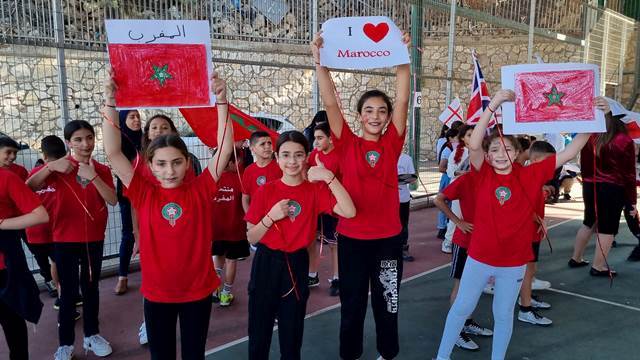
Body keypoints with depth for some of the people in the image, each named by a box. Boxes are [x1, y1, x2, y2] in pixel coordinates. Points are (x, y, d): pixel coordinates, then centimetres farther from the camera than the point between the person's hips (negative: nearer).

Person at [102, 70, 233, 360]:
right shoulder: (144, 193, -7)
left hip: (198, 290, 0)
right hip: (157, 292, 1)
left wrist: (221, 102, -22)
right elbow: (113, 153, -13)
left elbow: (225, 149, -15)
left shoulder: (201, 190, -8)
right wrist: (110, 102, -20)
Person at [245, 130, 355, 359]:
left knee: (292, 332, 13)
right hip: (266, 264, 0)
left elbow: (349, 212, -22)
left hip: (297, 265, 0)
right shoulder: (266, 191, -5)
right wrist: (271, 216, -18)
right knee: (259, 330, 10)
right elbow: (251, 238, -2)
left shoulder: (316, 189, -5)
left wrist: (329, 177, -26)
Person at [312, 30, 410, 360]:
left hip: (388, 236, 2)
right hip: (351, 237, -1)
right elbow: (330, 102, -12)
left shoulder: (392, 144, 1)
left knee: (387, 300, 16)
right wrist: (320, 61, -20)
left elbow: (402, 100, -8)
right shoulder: (347, 144, -3)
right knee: (352, 302, 13)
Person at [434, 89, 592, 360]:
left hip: (514, 261, 1)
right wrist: (493, 105, -33)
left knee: (504, 314, 17)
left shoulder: (530, 175, -7)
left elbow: (570, 152, -7)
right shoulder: (483, 175, -11)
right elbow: (473, 144, -28)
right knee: (462, 307, 13)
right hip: (479, 257, -1)